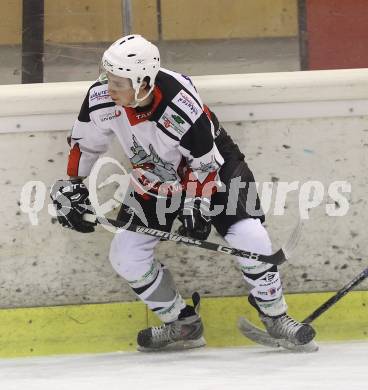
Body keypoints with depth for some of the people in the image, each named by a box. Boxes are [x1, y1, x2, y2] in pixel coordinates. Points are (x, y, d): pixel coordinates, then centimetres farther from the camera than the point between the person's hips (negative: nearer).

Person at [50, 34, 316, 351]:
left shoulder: (181, 106, -37)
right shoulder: (102, 99, -23)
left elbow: (205, 163, -23)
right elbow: (85, 143, -2)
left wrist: (197, 209, -20)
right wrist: (72, 185, -3)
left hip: (214, 168, -5)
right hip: (155, 180, 5)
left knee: (250, 239, -22)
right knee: (125, 254, -6)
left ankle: (275, 316, 1)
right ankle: (183, 325, 11)